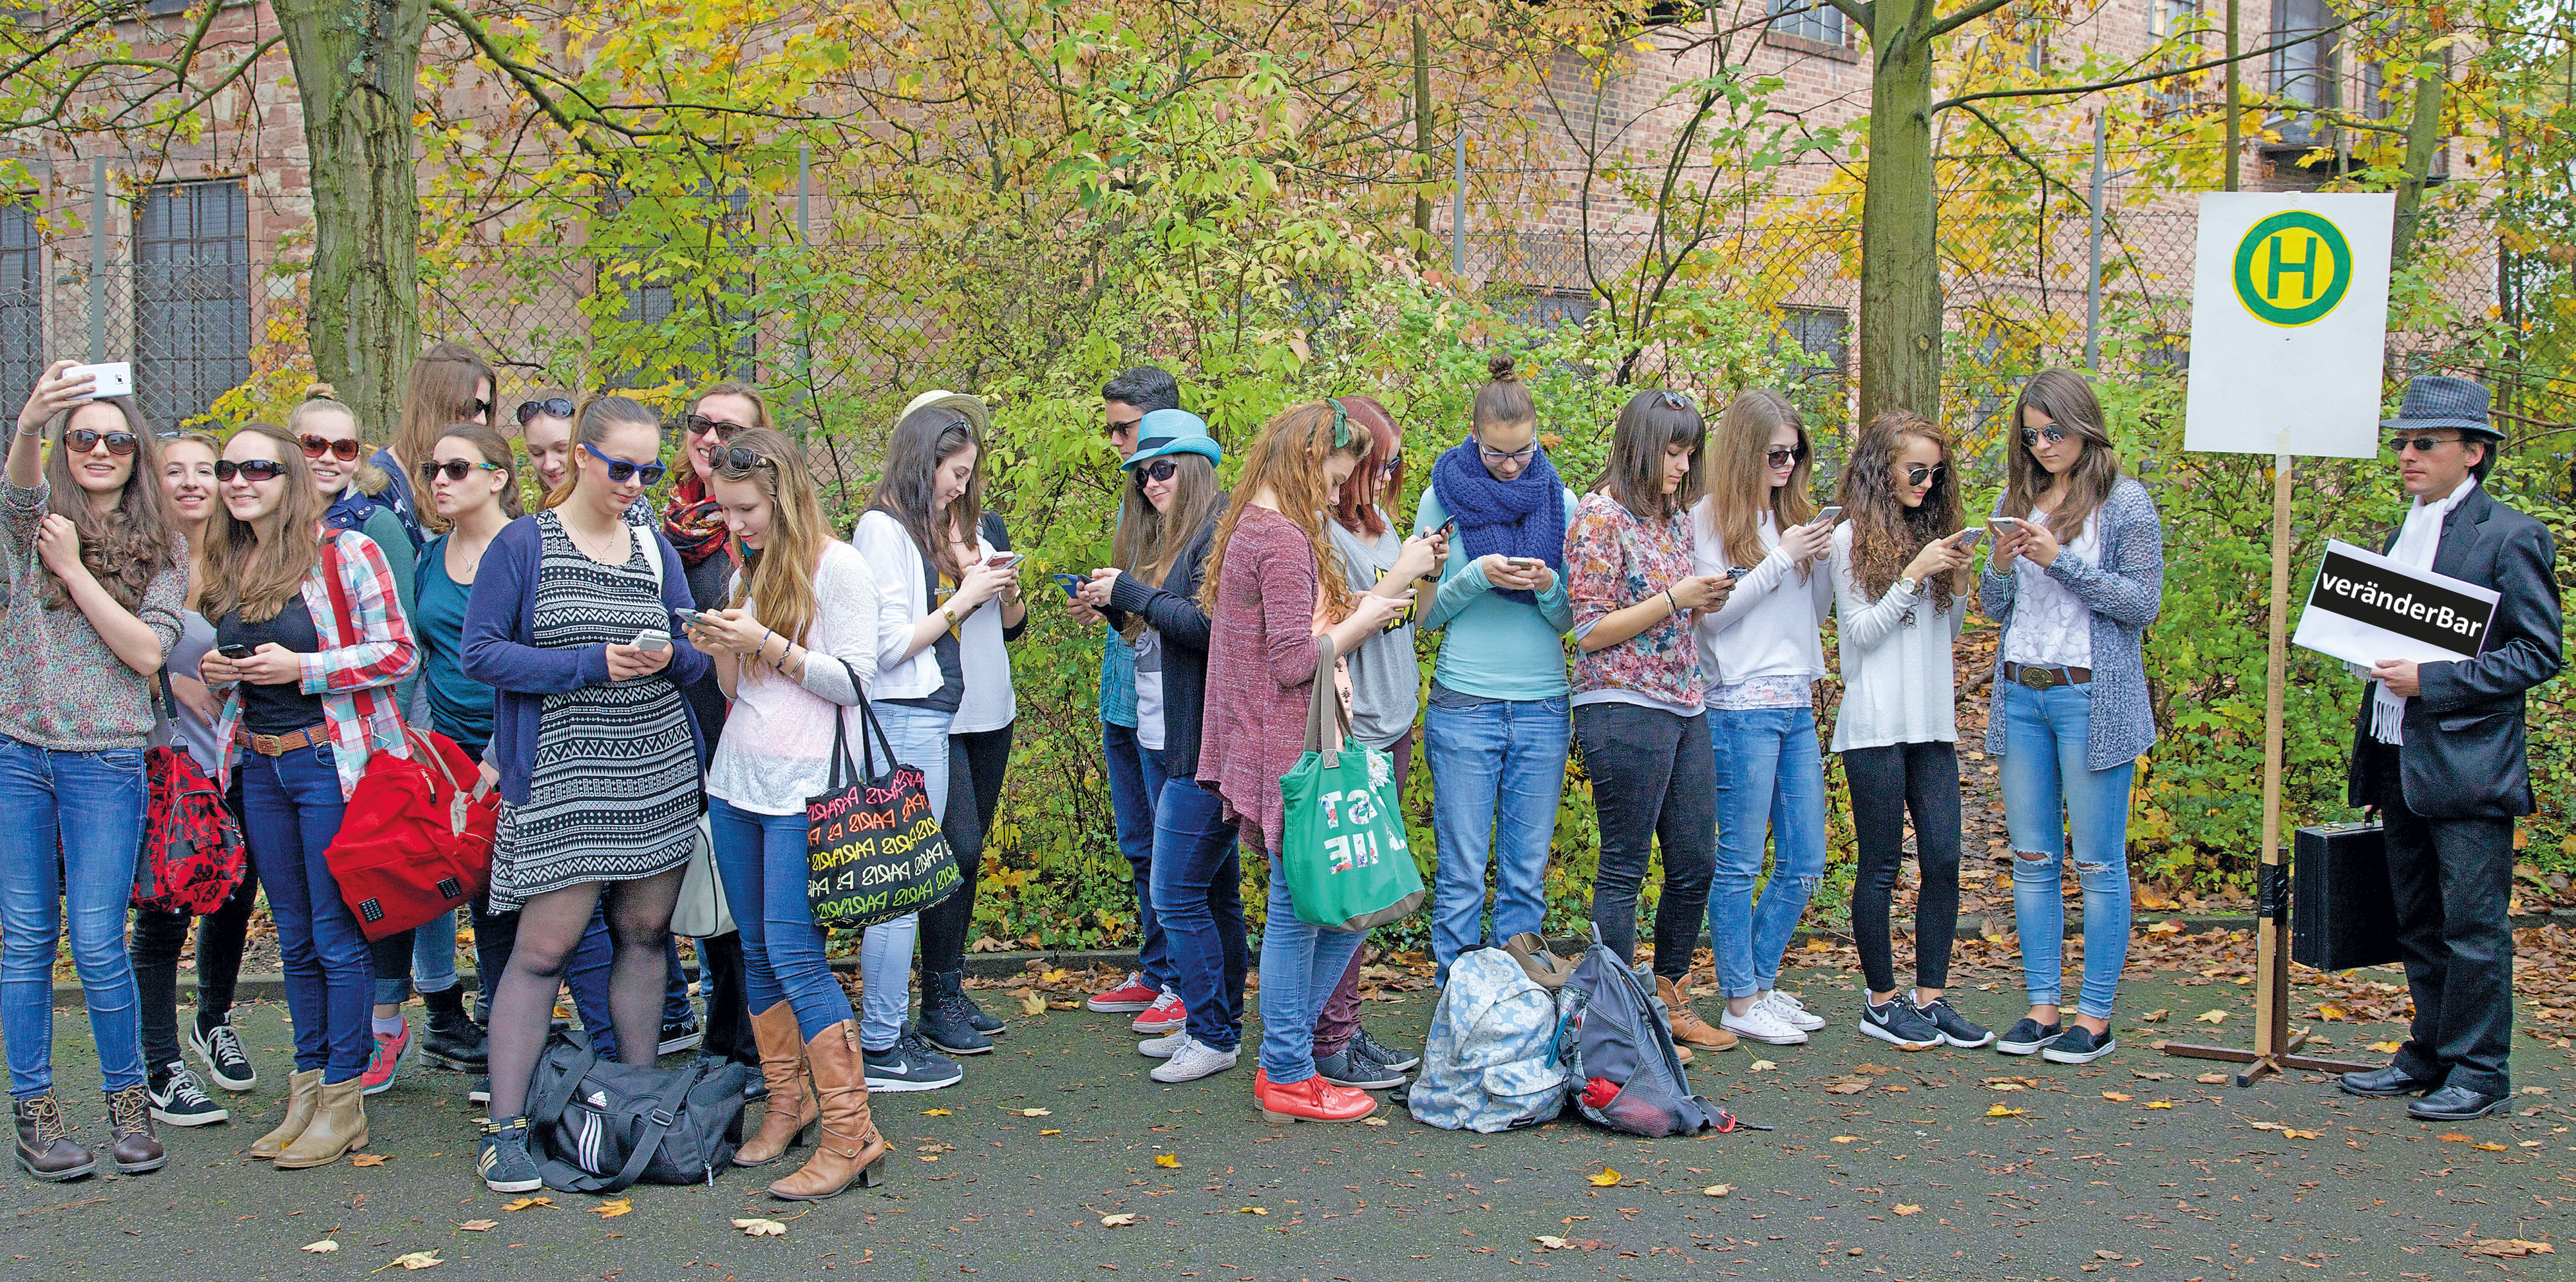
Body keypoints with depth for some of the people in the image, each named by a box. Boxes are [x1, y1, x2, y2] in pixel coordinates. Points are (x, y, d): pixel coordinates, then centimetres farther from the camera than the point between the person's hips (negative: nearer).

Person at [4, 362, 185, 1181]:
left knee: (98, 946, -2)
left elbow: (147, 652, -7)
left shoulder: (162, 551, 6)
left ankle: (128, 1103, 16)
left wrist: (75, 570, -12)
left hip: (106, 763, -1)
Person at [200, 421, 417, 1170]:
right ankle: (307, 1090, 22)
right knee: (294, 938, 13)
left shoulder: (345, 553, -9)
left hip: (331, 760, -7)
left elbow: (399, 653, -11)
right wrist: (215, 671, 1)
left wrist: (302, 667, -18)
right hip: (260, 765, 7)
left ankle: (343, 1102, 7)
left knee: (337, 934, -2)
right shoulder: (223, 566, 11)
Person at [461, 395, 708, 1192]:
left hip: (660, 770, 5)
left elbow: (698, 658, 13)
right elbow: (481, 654, -8)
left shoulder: (656, 549, 11)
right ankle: (504, 1129, 2)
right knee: (543, 947, -6)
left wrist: (670, 658, -11)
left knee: (646, 932, 9)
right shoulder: (523, 544, -2)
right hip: (563, 778, -5)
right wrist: (592, 663, -16)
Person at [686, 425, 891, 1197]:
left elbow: (854, 682, -11)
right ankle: (788, 1104, 23)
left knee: (793, 952, -12)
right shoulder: (749, 568, 16)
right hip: (737, 782, 8)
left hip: (805, 787, -8)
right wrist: (721, 651, -2)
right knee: (756, 952, 10)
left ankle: (850, 1134, -9)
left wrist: (767, 644, -17)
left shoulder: (836, 566, -7)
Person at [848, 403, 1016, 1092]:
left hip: (930, 717, 10)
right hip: (902, 718, -10)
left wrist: (971, 587, 7)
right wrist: (962, 599, -9)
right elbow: (890, 643, -16)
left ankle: (892, 1027, 18)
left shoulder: (926, 528, 18)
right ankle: (880, 1049, -1)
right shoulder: (883, 528, -11)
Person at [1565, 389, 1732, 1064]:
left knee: (1696, 861, 11)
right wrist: (1675, 599, -16)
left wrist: (1708, 601, 4)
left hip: (1683, 705, 8)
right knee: (1624, 868, -2)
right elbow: (1590, 632, -12)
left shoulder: (1675, 516, 14)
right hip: (1623, 707, -8)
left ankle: (1669, 999, 25)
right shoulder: (1601, 516, -9)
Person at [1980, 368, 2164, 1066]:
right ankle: (2042, 1007, 15)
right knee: (2032, 859, 8)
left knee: (2097, 863, 0)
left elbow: (2143, 603, -9)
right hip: (2021, 694, 5)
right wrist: (2002, 566, -6)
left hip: (2092, 696, -5)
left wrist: (2061, 560, -16)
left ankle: (2095, 1016, 6)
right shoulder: (2017, 501, 12)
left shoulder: (2125, 502, -3)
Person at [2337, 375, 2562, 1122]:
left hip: (2468, 766, -8)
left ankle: (2480, 1073, 6)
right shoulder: (2402, 536, 16)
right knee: (2418, 924, 14)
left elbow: (2540, 653, -12)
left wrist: (2431, 680, -19)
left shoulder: (2510, 537, -8)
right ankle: (2429, 1057, 24)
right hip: (2400, 764, 8)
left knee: (2473, 927, -2)